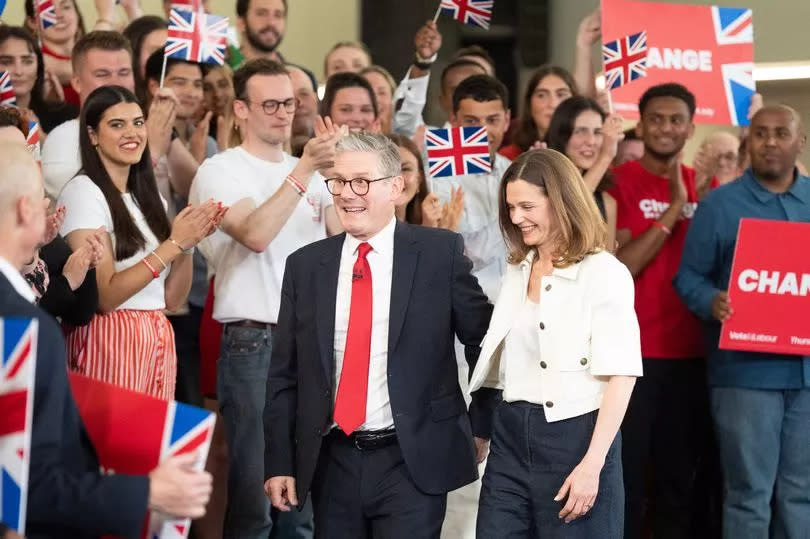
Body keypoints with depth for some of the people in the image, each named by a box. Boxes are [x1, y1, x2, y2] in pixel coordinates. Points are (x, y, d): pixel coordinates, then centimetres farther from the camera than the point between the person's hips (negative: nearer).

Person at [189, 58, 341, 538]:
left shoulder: (312, 173, 14)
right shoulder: (221, 171, -4)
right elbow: (255, 235, -20)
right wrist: (303, 170, -24)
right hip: (254, 343, -5)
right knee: (255, 493, -3)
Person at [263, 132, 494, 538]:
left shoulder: (440, 252, -3)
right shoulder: (305, 265, 6)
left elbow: (483, 339, 5)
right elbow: (284, 373, 8)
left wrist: (483, 427, 6)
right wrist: (279, 463, 3)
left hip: (413, 462, -3)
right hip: (333, 463, 3)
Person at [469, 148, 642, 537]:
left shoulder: (604, 273, -7)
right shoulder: (517, 271, 15)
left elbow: (621, 375, -13)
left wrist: (592, 464, -19)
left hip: (574, 436, -6)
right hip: (510, 437, 6)